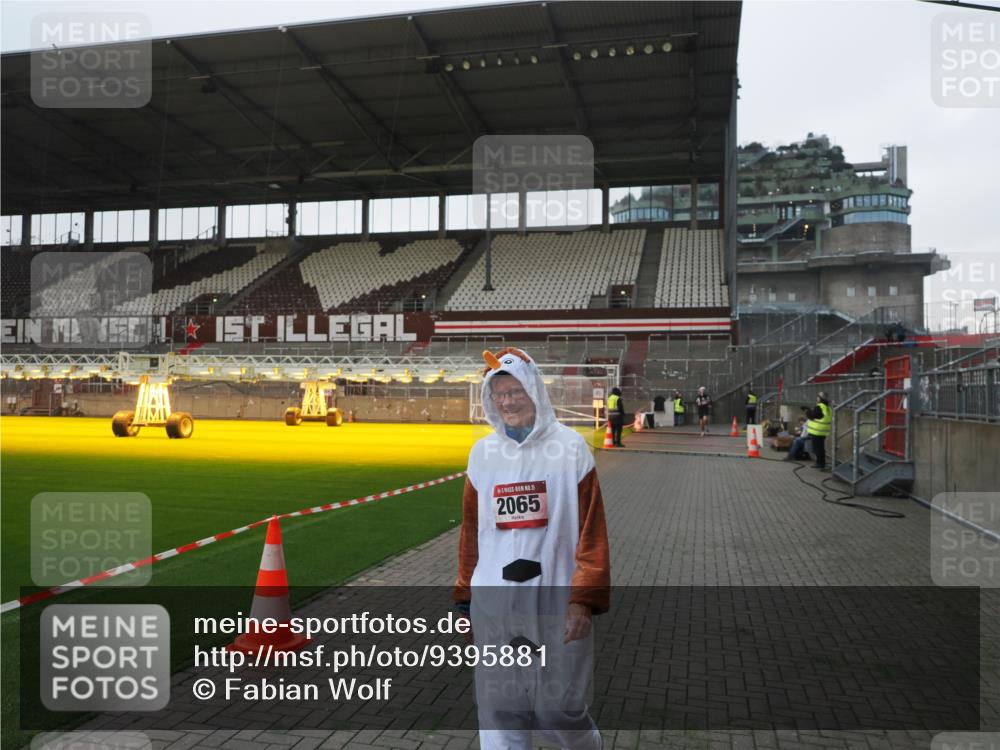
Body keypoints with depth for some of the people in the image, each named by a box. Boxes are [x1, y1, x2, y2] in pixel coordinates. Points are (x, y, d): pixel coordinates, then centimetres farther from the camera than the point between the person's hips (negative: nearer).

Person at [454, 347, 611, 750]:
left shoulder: (569, 447, -6)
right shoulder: (482, 453, 5)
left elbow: (591, 530, -6)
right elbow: (471, 533, 11)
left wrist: (584, 599, -11)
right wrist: (466, 600, 14)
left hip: (556, 605, -3)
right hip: (494, 608, 3)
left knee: (558, 711, 8)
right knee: (498, 714, 8)